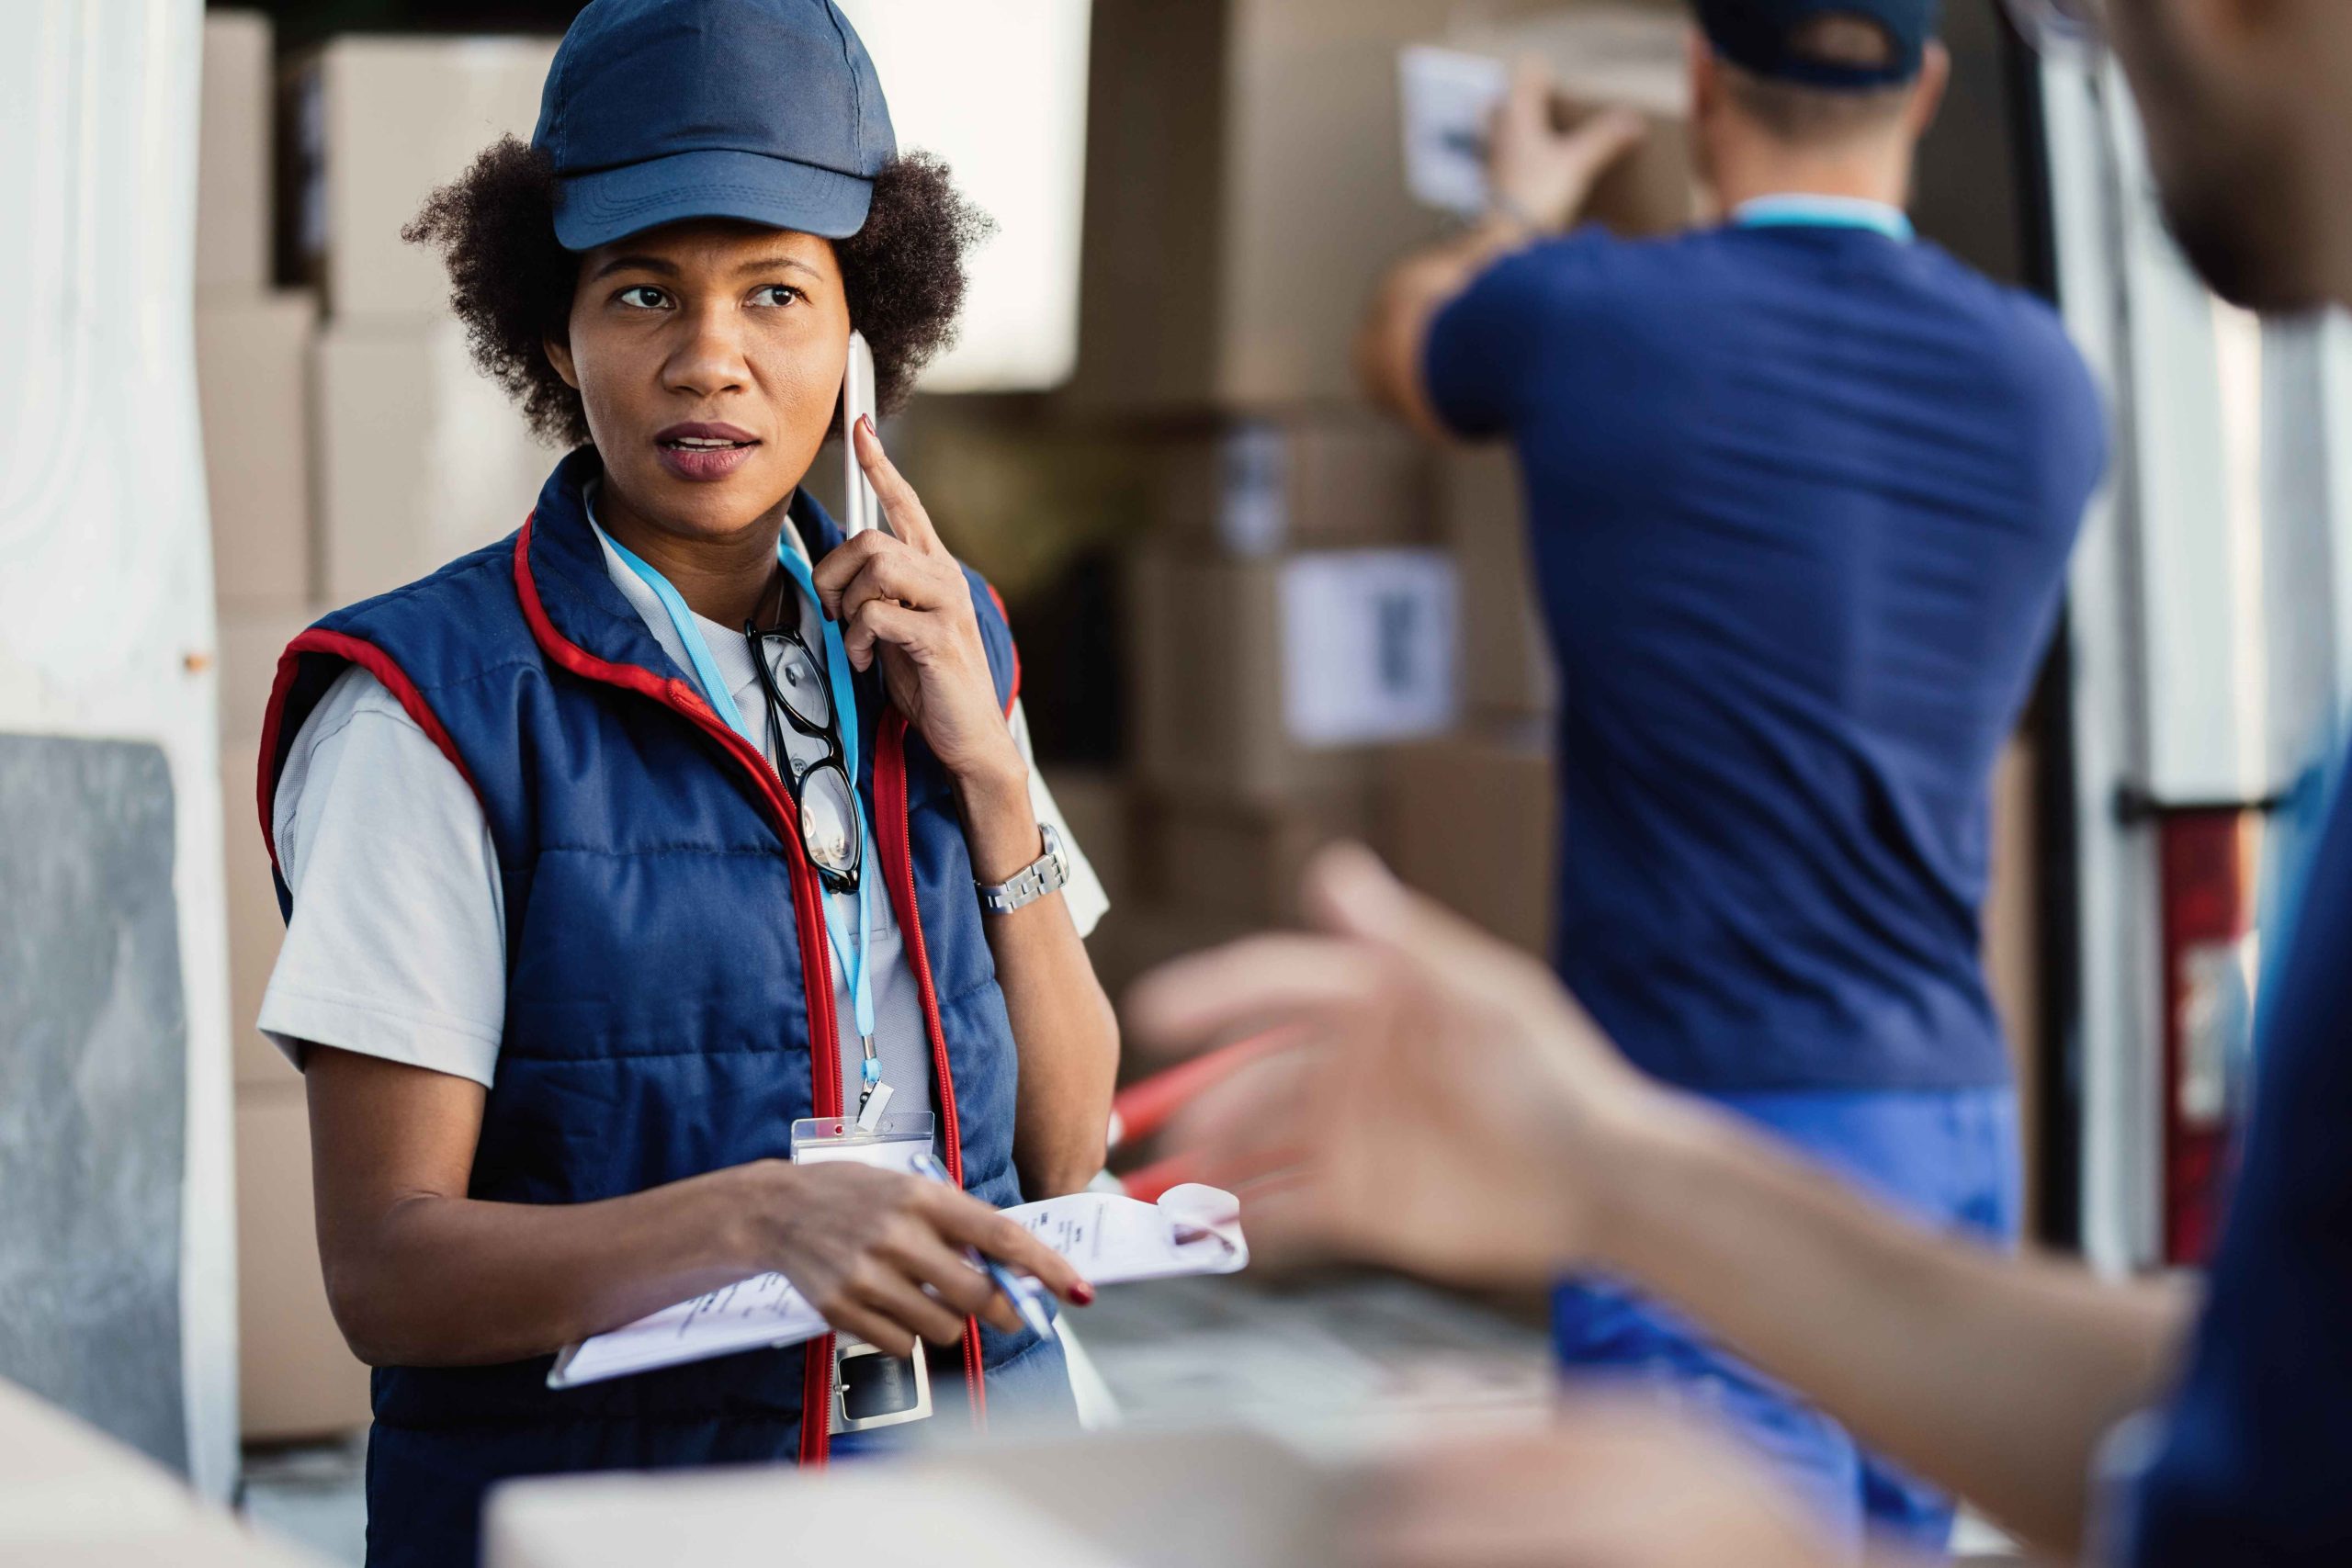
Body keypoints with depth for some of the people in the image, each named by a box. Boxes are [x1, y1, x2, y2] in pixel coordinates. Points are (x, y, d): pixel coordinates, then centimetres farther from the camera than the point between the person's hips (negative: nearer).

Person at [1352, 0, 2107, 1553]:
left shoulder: (1590, 318, -8)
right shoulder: (2045, 379, 5)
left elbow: (1402, 341, 17)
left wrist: (1521, 214, 40)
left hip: (1706, 1132, -5)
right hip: (1955, 1119, 6)